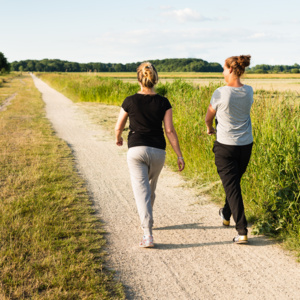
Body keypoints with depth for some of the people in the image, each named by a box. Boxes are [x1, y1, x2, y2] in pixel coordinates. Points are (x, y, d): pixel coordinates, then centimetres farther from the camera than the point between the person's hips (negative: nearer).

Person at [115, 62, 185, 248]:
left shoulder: (130, 101, -3)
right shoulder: (163, 102, -2)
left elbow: (119, 127, 7)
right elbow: (170, 130, -6)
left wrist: (118, 138, 30)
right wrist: (179, 155, -1)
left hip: (137, 150, -2)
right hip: (158, 151, 2)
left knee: (142, 190, -5)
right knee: (151, 188, 23)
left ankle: (148, 234, -16)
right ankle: (147, 220, 44)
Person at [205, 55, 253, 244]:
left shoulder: (220, 94, -16)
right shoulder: (249, 92, -2)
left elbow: (209, 116, 1)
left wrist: (209, 128, 23)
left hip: (225, 146, -5)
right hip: (246, 145, 5)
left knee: (232, 187, -1)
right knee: (234, 182, 23)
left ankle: (242, 231, -7)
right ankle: (226, 214, 43)